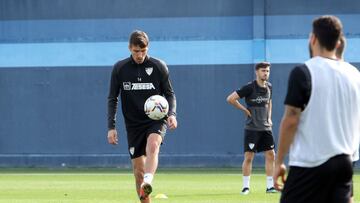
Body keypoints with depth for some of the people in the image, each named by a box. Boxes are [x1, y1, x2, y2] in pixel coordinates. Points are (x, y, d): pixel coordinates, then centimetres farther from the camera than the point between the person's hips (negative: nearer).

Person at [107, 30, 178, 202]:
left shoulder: (159, 66, -2)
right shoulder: (119, 69, 0)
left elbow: (169, 94, 5)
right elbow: (112, 99, 6)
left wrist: (172, 114, -13)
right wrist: (111, 127, -1)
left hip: (156, 119, -3)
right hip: (133, 124, 3)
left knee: (152, 146, -33)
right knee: (138, 168, 2)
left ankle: (148, 183, -55)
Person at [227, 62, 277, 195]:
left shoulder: (269, 87, 8)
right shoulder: (250, 87, -12)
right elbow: (230, 99, -14)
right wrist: (245, 110, -10)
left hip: (266, 128, 6)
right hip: (252, 128, -6)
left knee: (271, 155, 2)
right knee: (249, 156, -6)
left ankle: (270, 186, 8)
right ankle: (246, 186, 2)